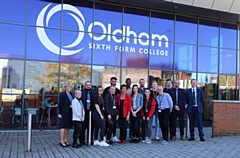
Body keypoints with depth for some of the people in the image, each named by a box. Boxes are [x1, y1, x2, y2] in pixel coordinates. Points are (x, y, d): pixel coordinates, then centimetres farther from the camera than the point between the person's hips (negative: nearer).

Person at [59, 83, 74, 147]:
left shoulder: (71, 94, 13)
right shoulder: (63, 94, -7)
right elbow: (60, 104, -8)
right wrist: (60, 113, -9)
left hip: (70, 112, 7)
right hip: (65, 112, -7)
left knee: (68, 127, 10)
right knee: (64, 127, -4)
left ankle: (65, 140, 19)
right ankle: (62, 141, 2)